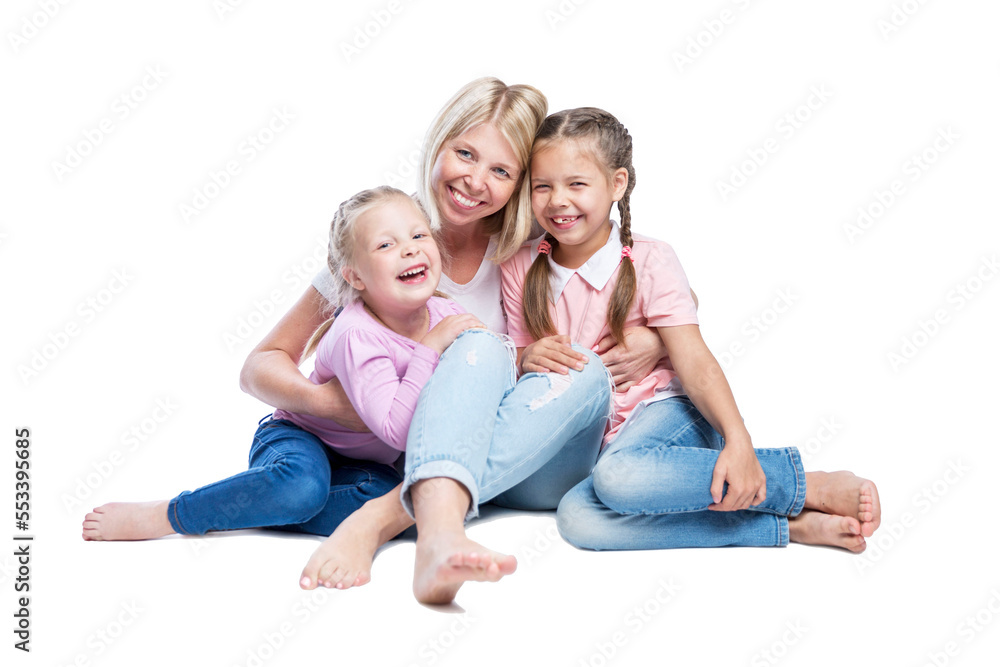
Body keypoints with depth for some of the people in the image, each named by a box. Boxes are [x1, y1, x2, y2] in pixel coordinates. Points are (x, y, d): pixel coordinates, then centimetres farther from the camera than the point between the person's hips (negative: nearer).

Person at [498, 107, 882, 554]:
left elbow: (695, 362, -11)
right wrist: (527, 360, -13)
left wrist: (738, 441, -26)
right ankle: (784, 526, -25)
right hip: (591, 440, 4)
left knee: (620, 475, -39)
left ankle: (811, 487, -22)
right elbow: (513, 369, 12)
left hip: (663, 413, -4)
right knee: (578, 519, -31)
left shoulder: (650, 261, -4)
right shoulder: (521, 270, 5)